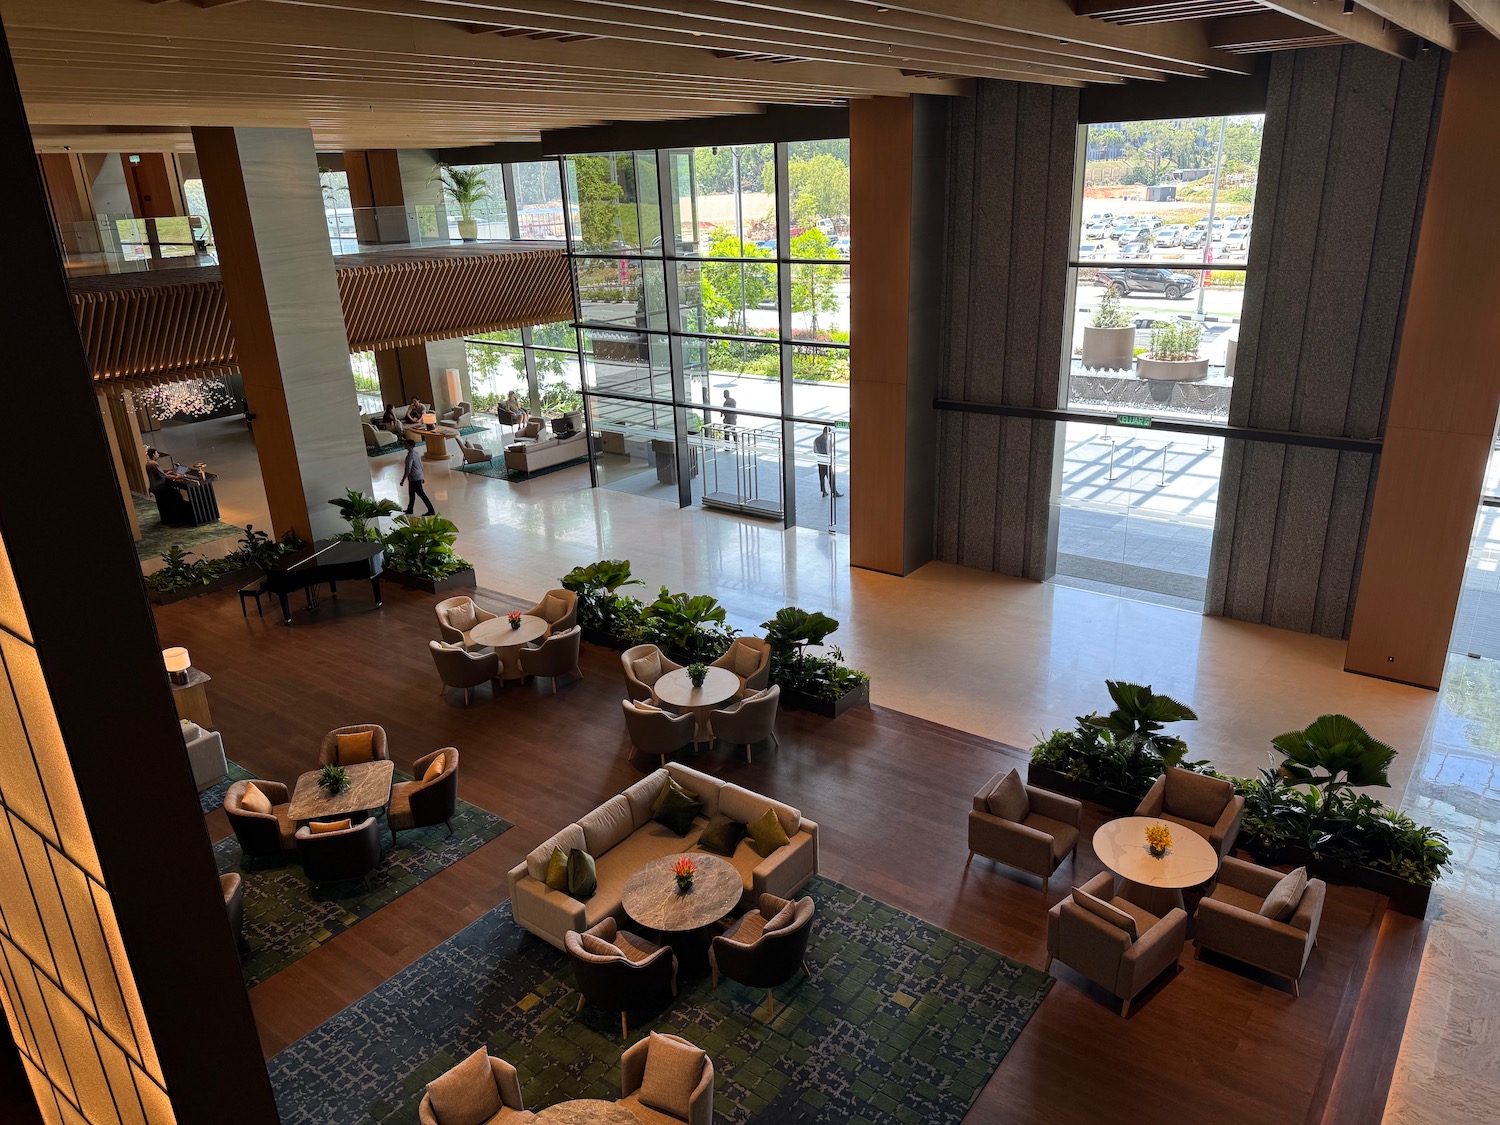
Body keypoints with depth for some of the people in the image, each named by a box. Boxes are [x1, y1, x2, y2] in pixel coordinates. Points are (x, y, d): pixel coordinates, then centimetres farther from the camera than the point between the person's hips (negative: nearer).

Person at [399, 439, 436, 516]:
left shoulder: (410, 456, -21)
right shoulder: (416, 453, 8)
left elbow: (408, 470, -24)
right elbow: (421, 466, 15)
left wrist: (403, 480, -19)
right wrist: (421, 477, 23)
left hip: (414, 479, -10)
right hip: (418, 477, 10)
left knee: (421, 494, -6)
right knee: (411, 493, 21)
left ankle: (431, 510, -4)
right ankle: (409, 510, 34)